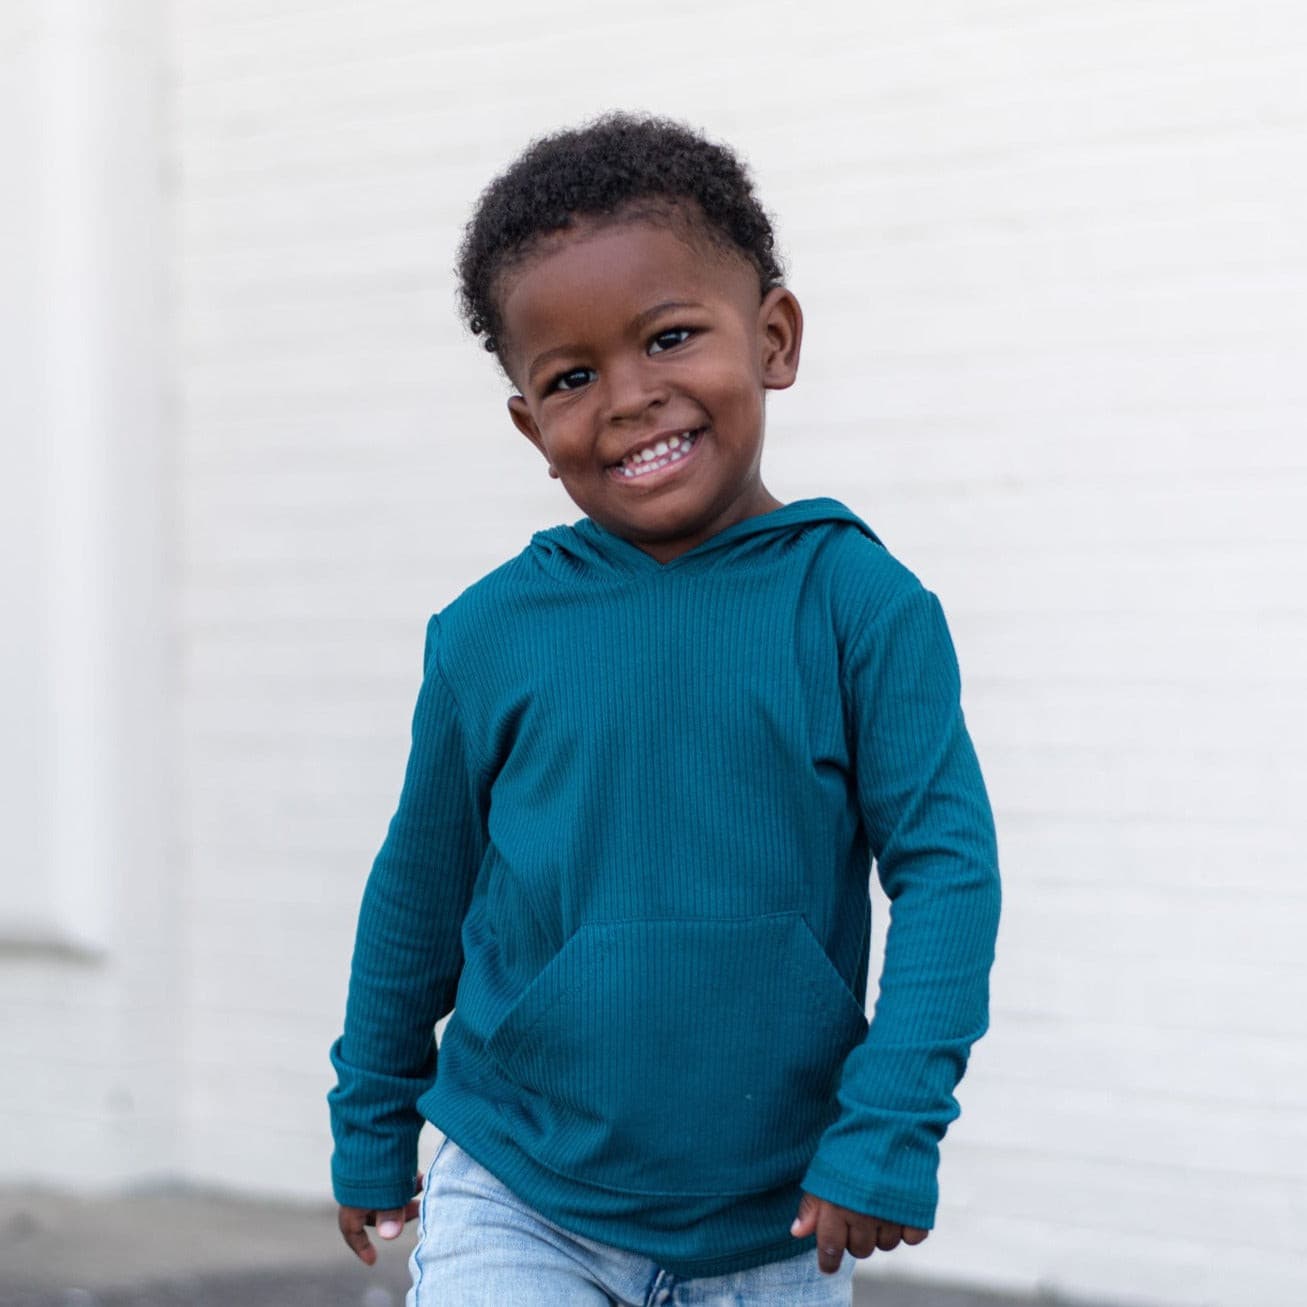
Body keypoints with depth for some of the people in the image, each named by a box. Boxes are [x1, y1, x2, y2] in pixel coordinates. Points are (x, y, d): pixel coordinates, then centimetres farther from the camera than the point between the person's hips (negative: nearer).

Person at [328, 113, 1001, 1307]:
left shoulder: (860, 604, -10)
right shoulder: (490, 635, -5)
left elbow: (947, 867, -9)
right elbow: (420, 894, 6)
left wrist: (890, 1126, -15)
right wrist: (372, 1129, 15)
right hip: (517, 1211, 0)